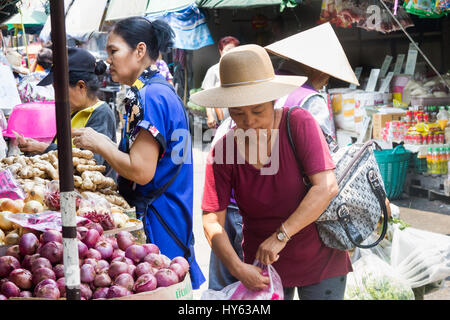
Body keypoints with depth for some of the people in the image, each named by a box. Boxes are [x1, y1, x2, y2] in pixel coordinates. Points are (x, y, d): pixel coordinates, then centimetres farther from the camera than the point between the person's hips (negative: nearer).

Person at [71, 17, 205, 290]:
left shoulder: (150, 97, -17)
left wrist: (98, 142, -10)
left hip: (155, 221, -10)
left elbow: (141, 171, -22)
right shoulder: (163, 90, 12)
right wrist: (102, 144, 12)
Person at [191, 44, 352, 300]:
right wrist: (237, 267, -24)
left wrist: (281, 236, -26)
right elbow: (212, 221, -10)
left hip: (319, 259, -1)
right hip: (262, 265, 2)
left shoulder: (299, 123, -14)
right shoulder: (224, 150, -9)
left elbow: (326, 187, -22)